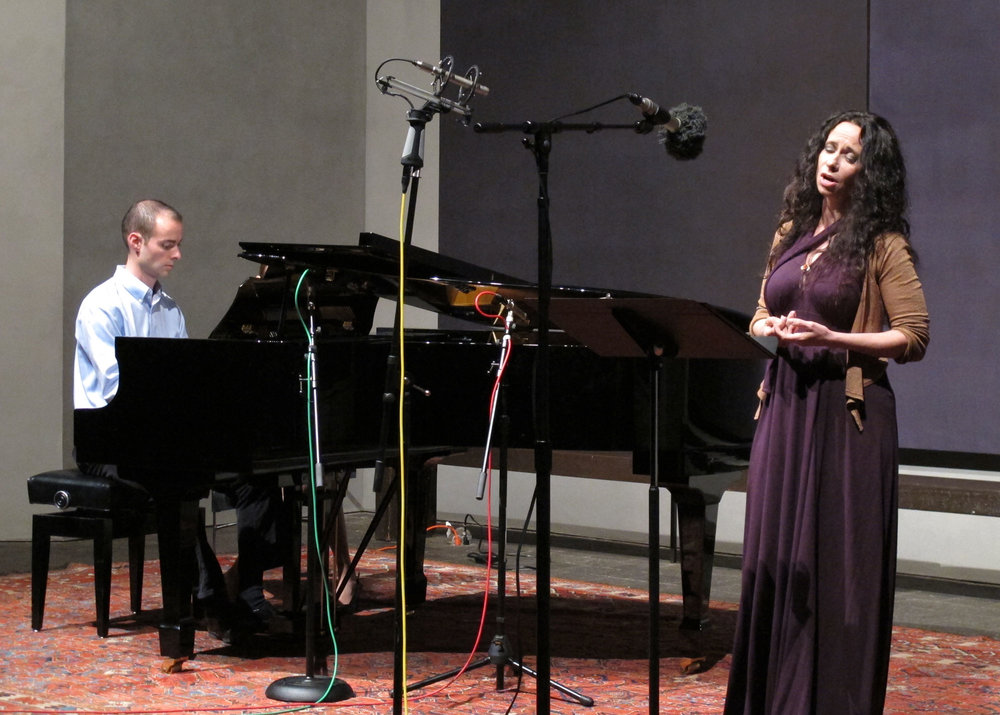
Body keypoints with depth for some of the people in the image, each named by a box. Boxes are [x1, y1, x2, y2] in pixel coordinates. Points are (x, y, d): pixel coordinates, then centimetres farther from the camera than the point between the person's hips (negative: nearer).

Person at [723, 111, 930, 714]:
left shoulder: (883, 243, -5)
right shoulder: (792, 233, 14)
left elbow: (913, 336, -10)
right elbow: (762, 314, 22)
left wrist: (831, 338, -19)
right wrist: (769, 329, -1)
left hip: (847, 414, -6)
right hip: (785, 407, 6)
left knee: (838, 560, -3)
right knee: (775, 556, 7)